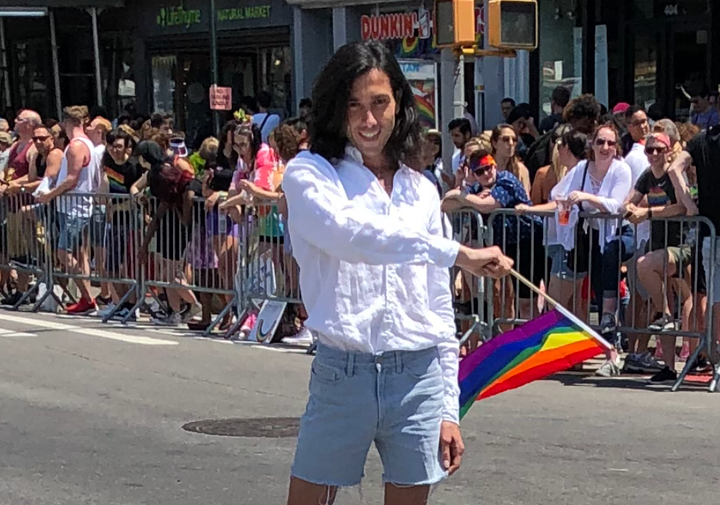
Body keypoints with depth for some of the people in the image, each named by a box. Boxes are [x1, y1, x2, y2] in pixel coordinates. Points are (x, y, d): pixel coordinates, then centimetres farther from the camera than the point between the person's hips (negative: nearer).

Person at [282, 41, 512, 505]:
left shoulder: (421, 191, 13)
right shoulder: (309, 174, -1)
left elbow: (438, 306, 14)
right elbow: (352, 234, -23)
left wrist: (448, 409, 9)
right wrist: (458, 254, -27)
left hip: (419, 379, 4)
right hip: (343, 375, -3)